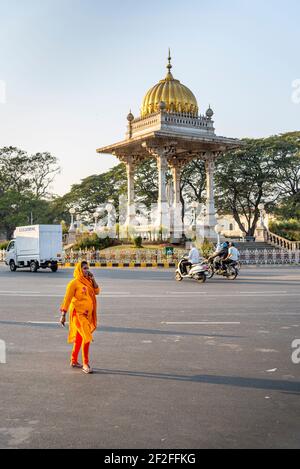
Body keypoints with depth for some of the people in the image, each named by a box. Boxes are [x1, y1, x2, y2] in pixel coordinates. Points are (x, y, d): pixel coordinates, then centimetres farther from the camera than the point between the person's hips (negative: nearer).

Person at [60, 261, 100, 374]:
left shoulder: (88, 281, 11)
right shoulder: (74, 283, -11)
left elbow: (97, 291, 4)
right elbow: (67, 299, -12)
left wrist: (93, 279, -4)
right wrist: (63, 314, -14)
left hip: (87, 314, 7)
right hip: (78, 314, -7)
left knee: (79, 338, 15)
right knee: (87, 337, -13)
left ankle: (74, 361, 27)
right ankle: (85, 364, -7)